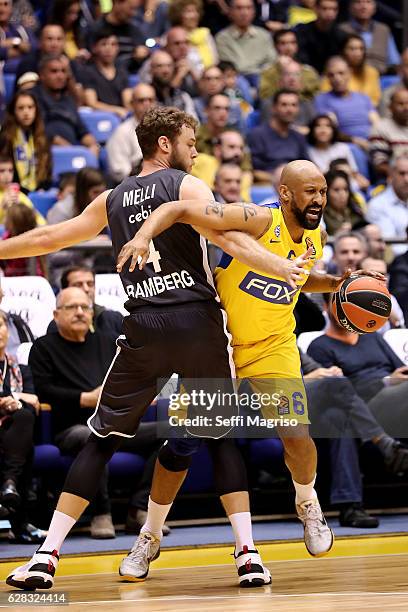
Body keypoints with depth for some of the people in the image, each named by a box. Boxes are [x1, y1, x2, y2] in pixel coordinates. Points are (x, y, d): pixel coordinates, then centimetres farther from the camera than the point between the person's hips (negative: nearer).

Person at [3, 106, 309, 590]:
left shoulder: (112, 199, 17)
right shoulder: (186, 185, 4)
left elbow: (48, 238, 25)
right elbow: (227, 237, -13)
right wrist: (282, 268, -21)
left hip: (144, 330, 3)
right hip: (199, 322, -2)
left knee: (101, 439, 9)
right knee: (221, 435, 10)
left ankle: (46, 556, 2)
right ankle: (247, 554, 1)